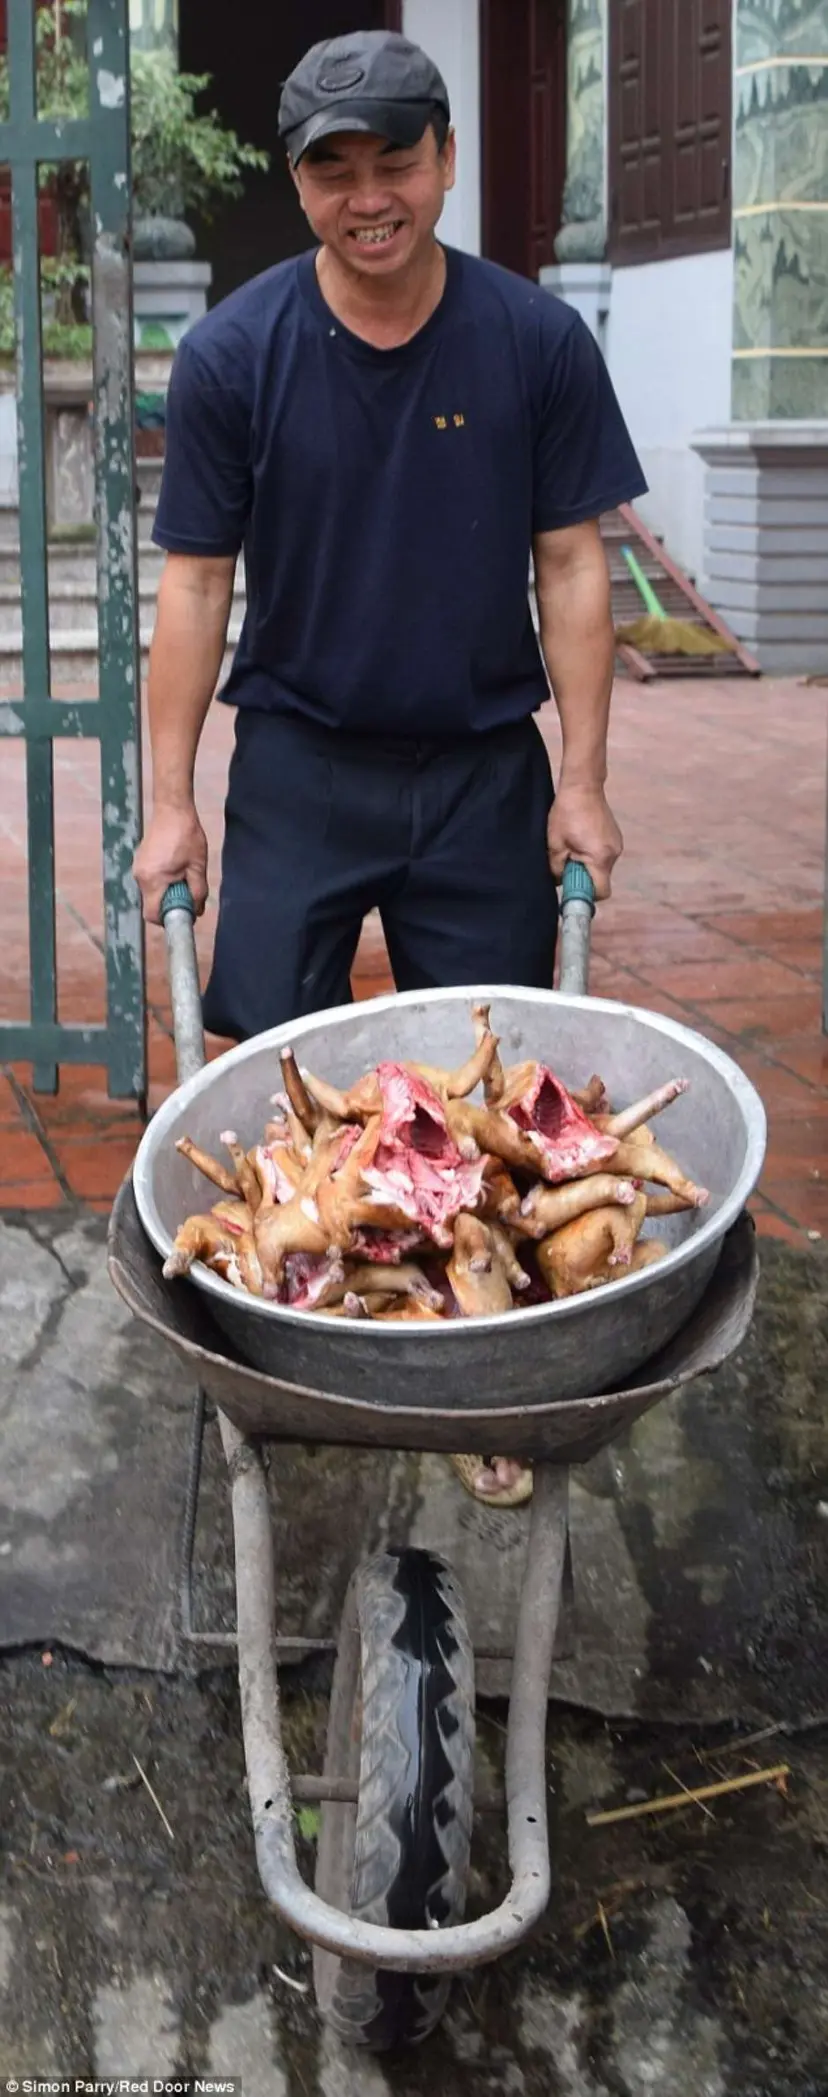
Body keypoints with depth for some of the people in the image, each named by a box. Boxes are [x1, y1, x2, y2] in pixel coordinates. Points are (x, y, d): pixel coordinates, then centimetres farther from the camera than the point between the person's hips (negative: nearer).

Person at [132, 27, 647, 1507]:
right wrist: (170, 804, -5)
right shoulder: (232, 356, -7)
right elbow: (195, 584, -3)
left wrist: (581, 783, -4)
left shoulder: (538, 344, -6)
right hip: (298, 766, 0)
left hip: (484, 770, 1)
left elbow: (572, 568, -1)